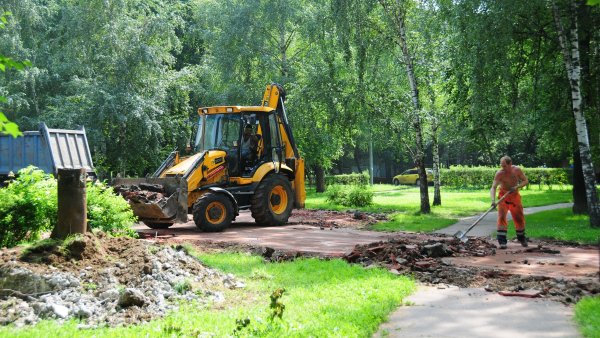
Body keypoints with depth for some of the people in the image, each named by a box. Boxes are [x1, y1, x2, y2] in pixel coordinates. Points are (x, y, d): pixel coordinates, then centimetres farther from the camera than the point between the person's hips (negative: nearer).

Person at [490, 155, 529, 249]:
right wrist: (493, 200, -46)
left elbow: (525, 180, -4)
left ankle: (522, 238, 31)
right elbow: (493, 187, -30)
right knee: (501, 217, -15)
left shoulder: (517, 170, -15)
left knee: (519, 217, 10)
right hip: (503, 196, -3)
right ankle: (502, 241, -15)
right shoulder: (499, 173, -24)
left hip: (515, 195, 3)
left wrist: (517, 187, -23)